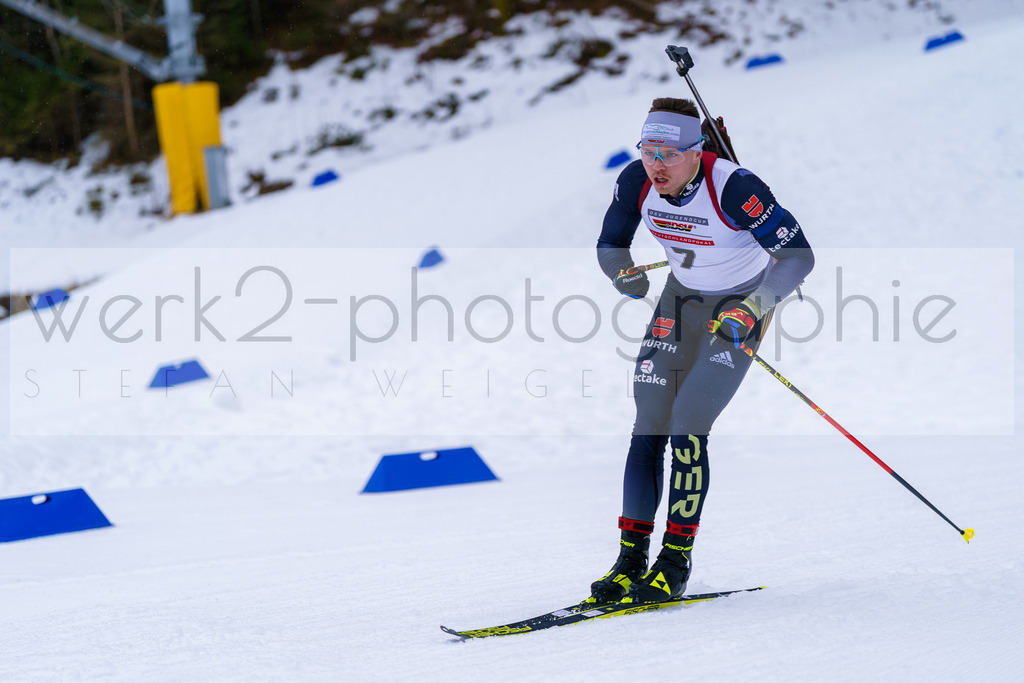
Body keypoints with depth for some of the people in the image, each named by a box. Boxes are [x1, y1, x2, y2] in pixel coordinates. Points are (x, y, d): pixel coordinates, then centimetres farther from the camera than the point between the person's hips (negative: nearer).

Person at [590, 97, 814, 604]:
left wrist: (752, 310, -40)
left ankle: (676, 563, -6)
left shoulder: (733, 187, -31)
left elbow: (798, 256, -30)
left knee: (688, 427, -15)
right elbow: (609, 245, -1)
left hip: (739, 308, -5)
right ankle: (631, 559, 2)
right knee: (649, 426, -4)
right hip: (681, 298, 5)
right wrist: (623, 273, -23)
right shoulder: (637, 180, -16)